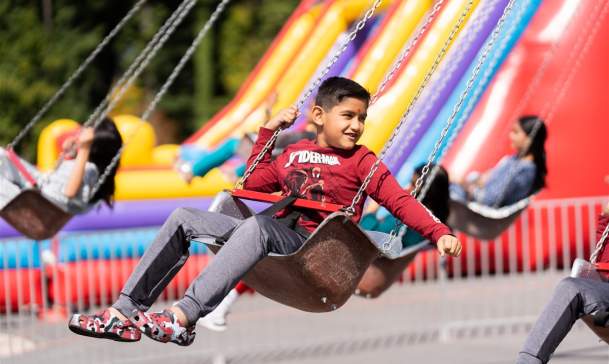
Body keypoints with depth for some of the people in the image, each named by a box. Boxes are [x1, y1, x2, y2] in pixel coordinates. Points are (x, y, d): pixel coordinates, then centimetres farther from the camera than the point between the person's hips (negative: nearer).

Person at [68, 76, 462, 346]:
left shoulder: (362, 161, 6)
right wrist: (268, 132, 27)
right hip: (276, 235, 7)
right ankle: (127, 311, -12)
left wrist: (440, 233, -16)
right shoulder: (294, 153, 22)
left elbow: (400, 200, -3)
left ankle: (184, 317, -50)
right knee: (184, 218, -3)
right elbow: (254, 184, 32)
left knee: (258, 225, -39)